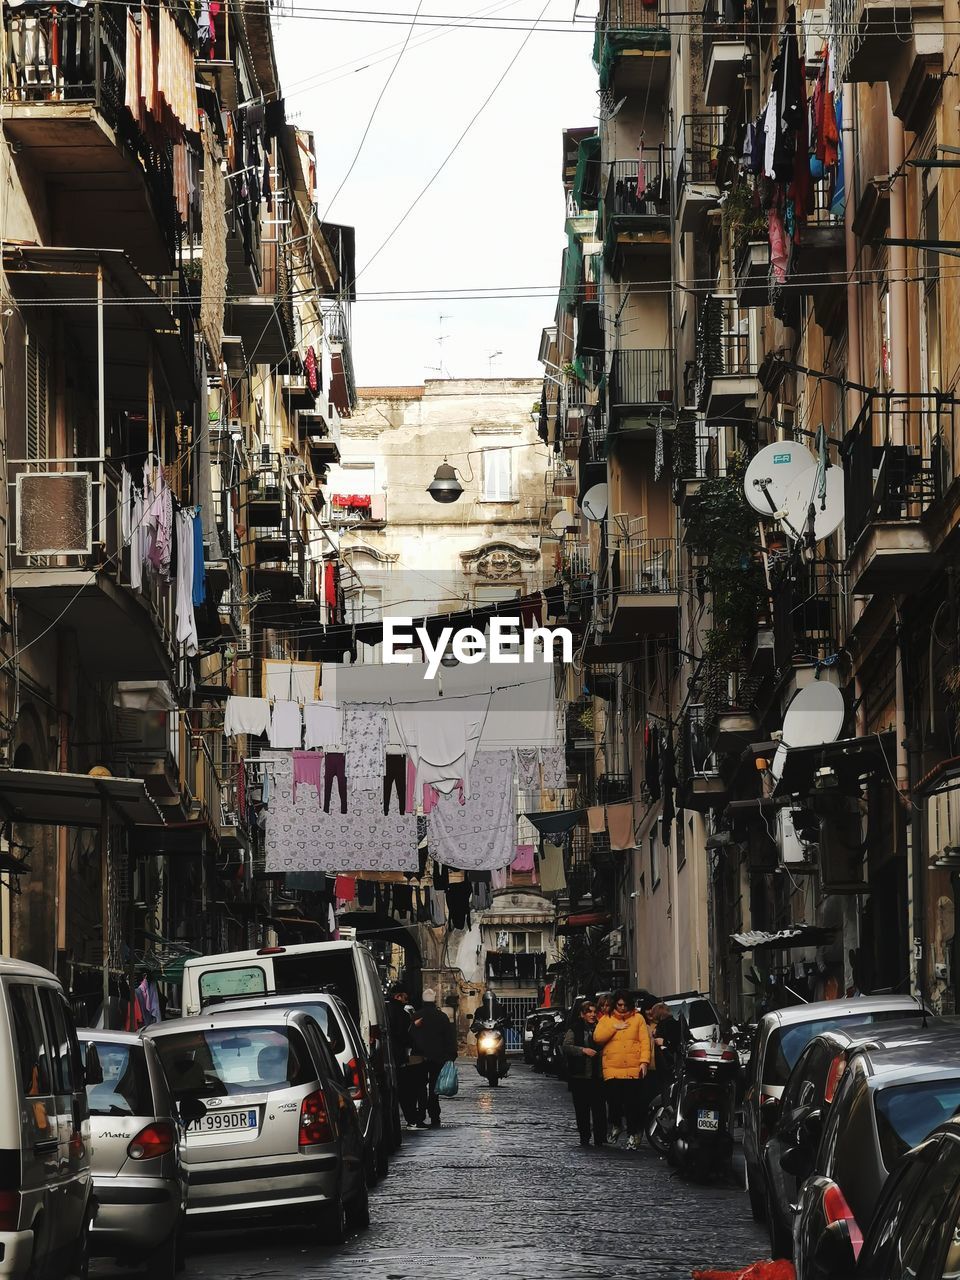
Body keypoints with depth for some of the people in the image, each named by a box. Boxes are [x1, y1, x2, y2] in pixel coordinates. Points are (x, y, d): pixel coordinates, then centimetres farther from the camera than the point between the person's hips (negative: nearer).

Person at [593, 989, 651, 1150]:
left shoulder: (638, 1018, 9)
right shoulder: (606, 1019, 12)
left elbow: (645, 1041, 3)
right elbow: (597, 1038, 0)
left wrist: (644, 1061, -8)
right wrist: (614, 1027, -8)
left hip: (633, 1070, -1)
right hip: (612, 1069, 1)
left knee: (633, 1105, -4)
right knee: (614, 1101, -3)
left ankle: (633, 1134, 4)